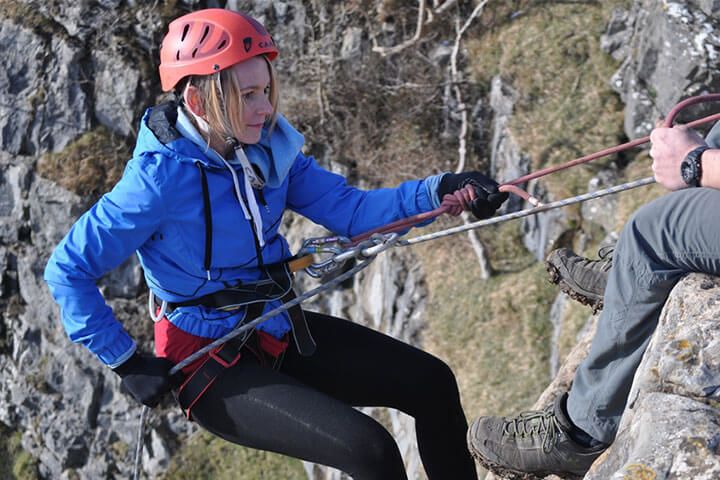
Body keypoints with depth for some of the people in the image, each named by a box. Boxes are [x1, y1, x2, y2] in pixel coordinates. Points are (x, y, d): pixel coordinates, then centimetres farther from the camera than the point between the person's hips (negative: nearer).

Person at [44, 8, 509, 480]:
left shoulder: (268, 148, -3)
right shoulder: (162, 176, -23)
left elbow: (348, 209, -6)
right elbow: (68, 270, -17)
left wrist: (440, 191, -20)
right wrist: (128, 363, -17)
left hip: (279, 332, 7)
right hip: (209, 362, -7)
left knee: (431, 383, 4)